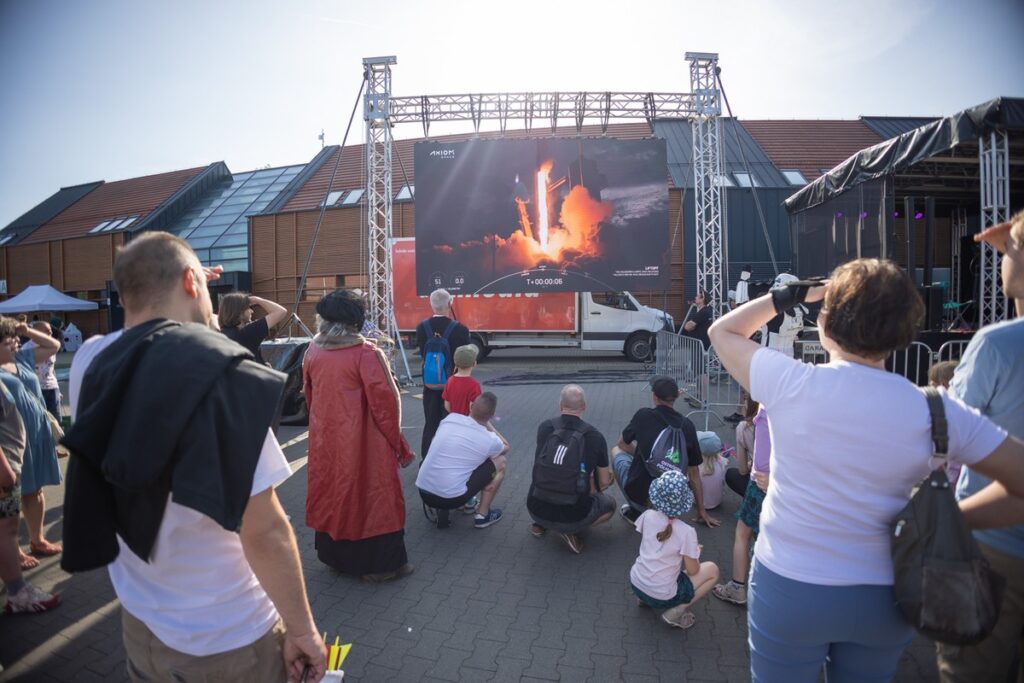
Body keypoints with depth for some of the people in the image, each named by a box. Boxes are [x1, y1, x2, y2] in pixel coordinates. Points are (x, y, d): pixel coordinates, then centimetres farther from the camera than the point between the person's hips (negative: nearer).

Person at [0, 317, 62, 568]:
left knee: (35, 491, 17)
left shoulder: (23, 358, 8)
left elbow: (54, 346, 17)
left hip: (37, 437, 7)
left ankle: (37, 540, 31)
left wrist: (28, 332, 5)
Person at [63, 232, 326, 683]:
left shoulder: (89, 364, -7)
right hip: (226, 642, -6)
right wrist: (302, 629, -14)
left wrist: (152, 294, 15)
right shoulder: (220, 372, -26)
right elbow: (264, 531, -25)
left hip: (137, 624, 6)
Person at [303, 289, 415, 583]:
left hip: (324, 440, 6)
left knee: (332, 493, 19)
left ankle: (335, 555, 34)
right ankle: (381, 564, 17)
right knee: (372, 496, 7)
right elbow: (384, 400, -17)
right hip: (361, 441, -6)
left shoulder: (313, 350, 0)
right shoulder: (365, 352, -17)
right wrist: (396, 441, -6)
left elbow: (309, 394, 11)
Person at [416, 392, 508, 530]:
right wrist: (488, 424, 27)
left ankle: (437, 508, 18)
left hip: (423, 492, 5)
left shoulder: (450, 418, 2)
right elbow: (505, 447, 19)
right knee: (501, 462, 10)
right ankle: (482, 515, 17)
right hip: (451, 498, -5)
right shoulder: (489, 440, -5)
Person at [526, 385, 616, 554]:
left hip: (536, 510, 4)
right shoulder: (595, 437, -9)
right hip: (572, 516, -4)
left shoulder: (544, 427, -2)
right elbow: (604, 483, 3)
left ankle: (540, 525, 18)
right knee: (610, 505, 25)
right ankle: (569, 531, 3)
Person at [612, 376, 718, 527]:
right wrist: (702, 511, 15)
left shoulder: (643, 415, -9)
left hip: (639, 495, -3)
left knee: (616, 451, 22)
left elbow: (622, 444, 10)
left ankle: (635, 512, 16)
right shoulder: (687, 425, -2)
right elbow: (694, 473, 5)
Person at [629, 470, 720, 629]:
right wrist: (693, 551, 12)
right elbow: (692, 570, -8)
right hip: (661, 597, -5)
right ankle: (676, 612, 1)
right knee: (712, 570, 10)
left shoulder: (648, 516, -6)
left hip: (635, 584, 5)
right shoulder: (687, 532, -19)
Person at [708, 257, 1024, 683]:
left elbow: (722, 331, -1)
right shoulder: (933, 409, -12)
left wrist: (793, 293, 2)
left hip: (789, 588, -2)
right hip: (885, 597, 3)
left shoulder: (790, 383, -18)